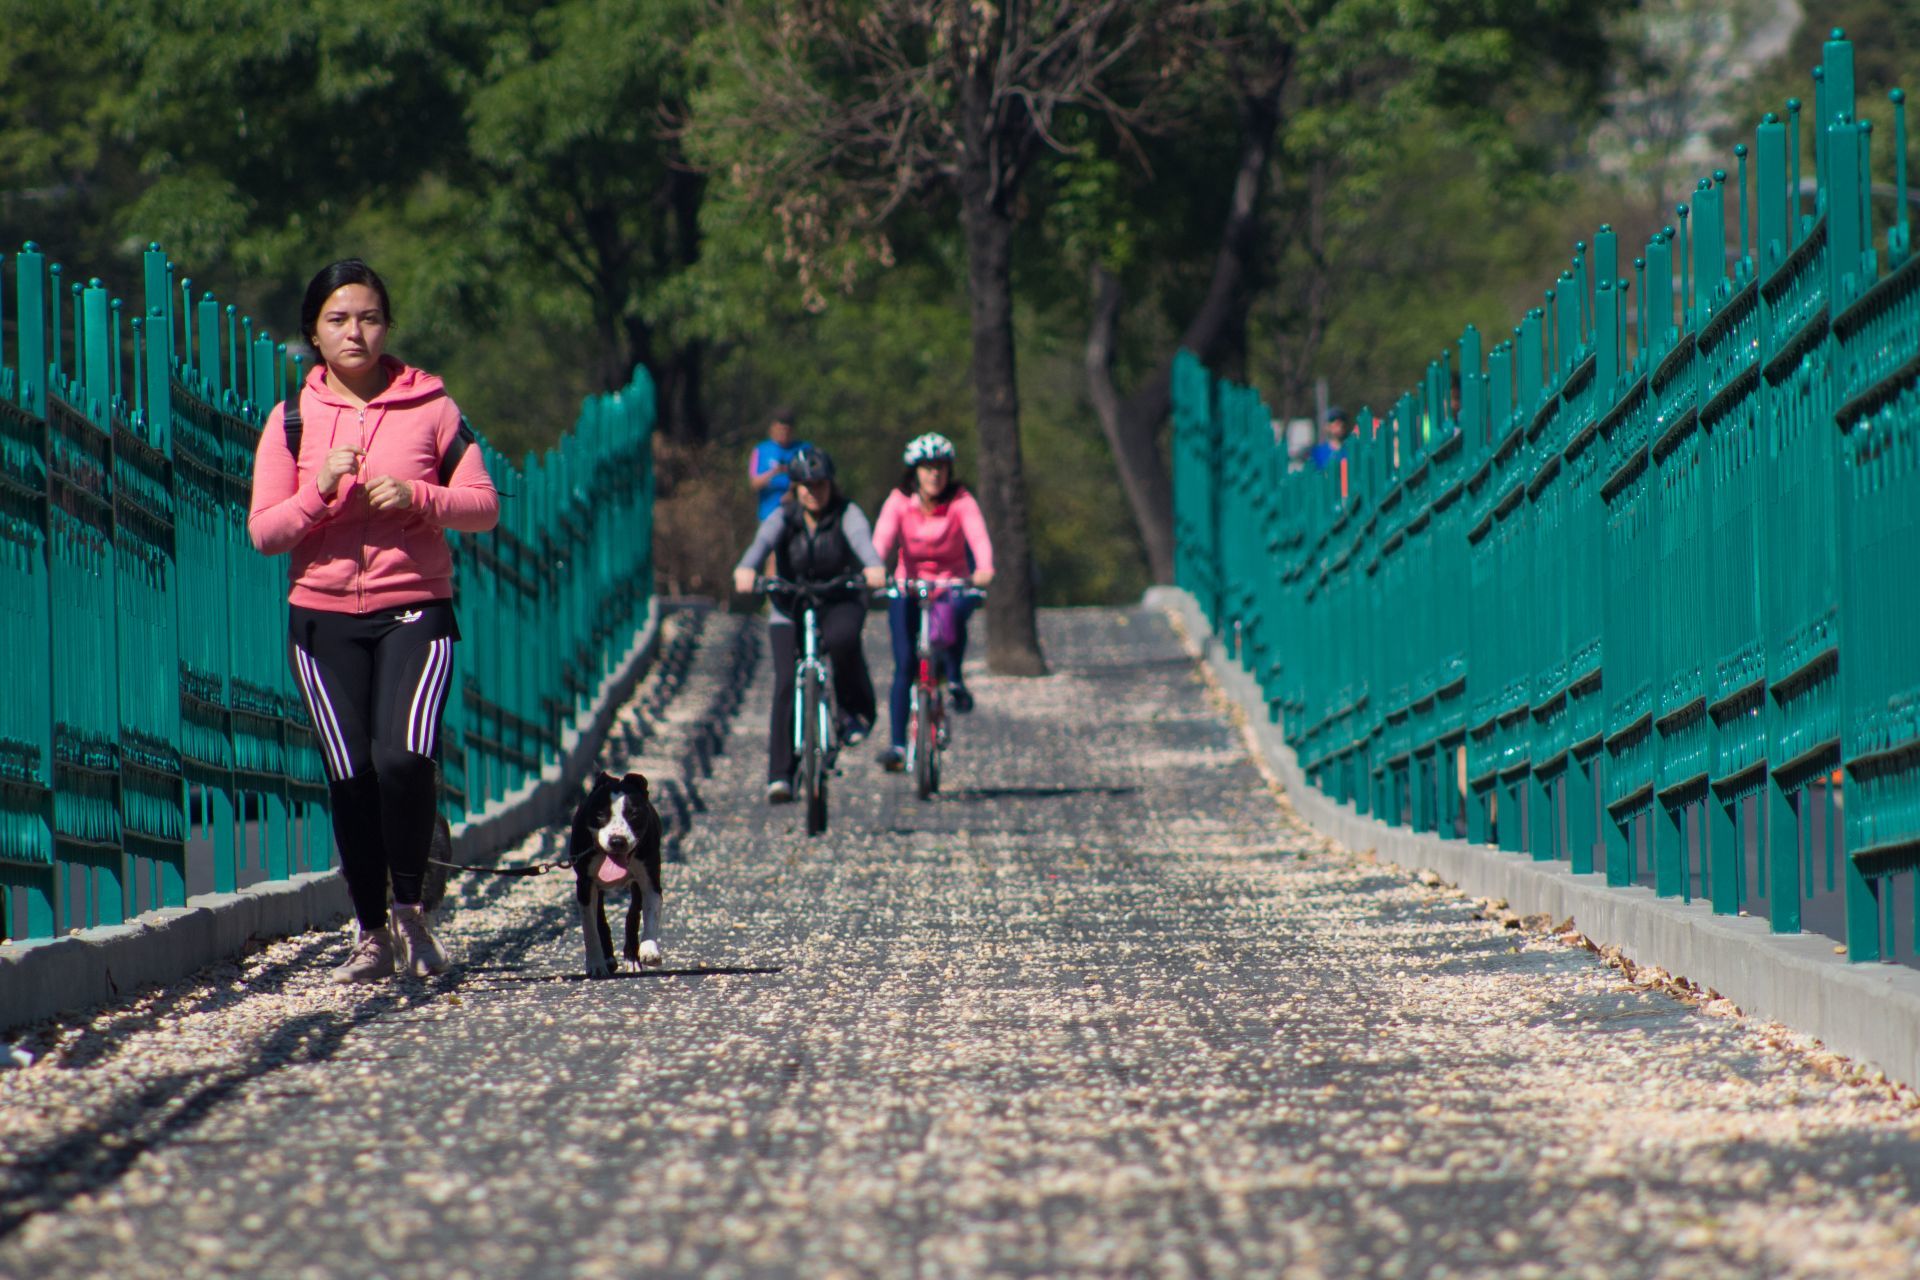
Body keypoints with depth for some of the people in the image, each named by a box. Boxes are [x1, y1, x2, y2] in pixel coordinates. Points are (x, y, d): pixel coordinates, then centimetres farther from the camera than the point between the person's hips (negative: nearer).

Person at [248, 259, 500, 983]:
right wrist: (321, 489, -14)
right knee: (351, 776, -1)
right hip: (323, 618, 2)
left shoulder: (430, 408, 4)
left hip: (414, 610, -2)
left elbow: (484, 507, 2)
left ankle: (410, 908, 0)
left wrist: (417, 497, -15)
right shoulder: (291, 420, 6)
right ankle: (372, 934, 12)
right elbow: (263, 530, 2)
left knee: (405, 757, -19)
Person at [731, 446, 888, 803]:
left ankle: (857, 710, -10)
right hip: (790, 609, 1)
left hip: (840, 602, -1)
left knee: (842, 639, -36)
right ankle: (780, 776, -13)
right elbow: (763, 542, -26)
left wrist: (874, 567, -52)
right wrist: (745, 570, -49)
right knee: (787, 685, -14)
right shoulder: (783, 518, -6)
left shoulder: (847, 514, -8)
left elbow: (862, 539, -29)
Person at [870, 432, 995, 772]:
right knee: (904, 665, -10)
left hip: (953, 586, 0)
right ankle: (897, 744, -6)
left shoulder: (960, 501, -11)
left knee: (955, 615, -36)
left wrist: (984, 568, -48)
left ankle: (954, 678, -11)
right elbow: (882, 538, -25)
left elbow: (978, 535, -27)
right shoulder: (899, 502, -10)